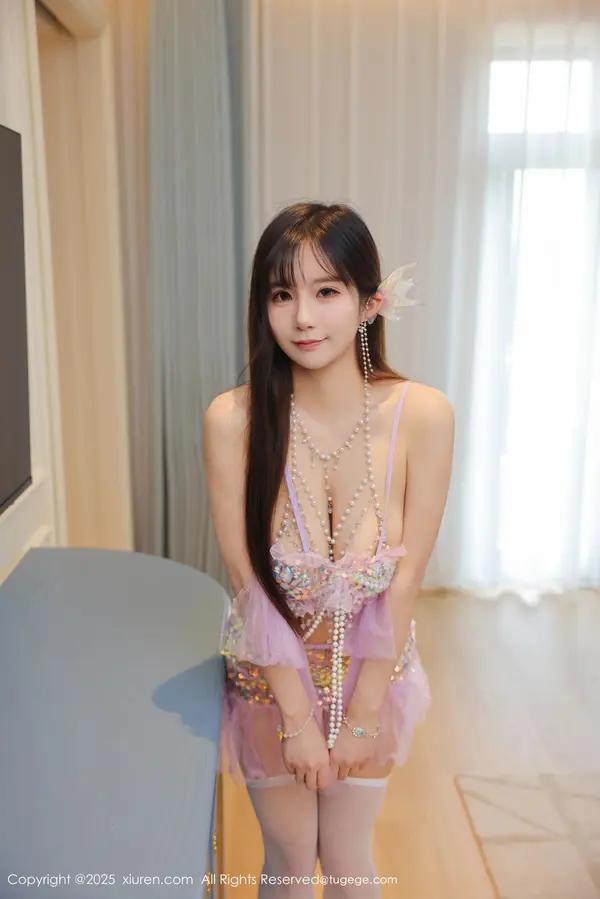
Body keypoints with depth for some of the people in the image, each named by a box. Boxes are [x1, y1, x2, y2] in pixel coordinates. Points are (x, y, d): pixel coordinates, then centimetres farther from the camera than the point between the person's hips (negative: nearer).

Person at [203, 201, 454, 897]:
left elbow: (405, 577, -15)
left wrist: (362, 715, -9)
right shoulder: (232, 419, -22)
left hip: (371, 669, 1)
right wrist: (297, 715, -12)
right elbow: (249, 580, -16)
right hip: (270, 674, 0)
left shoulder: (423, 414, -21)